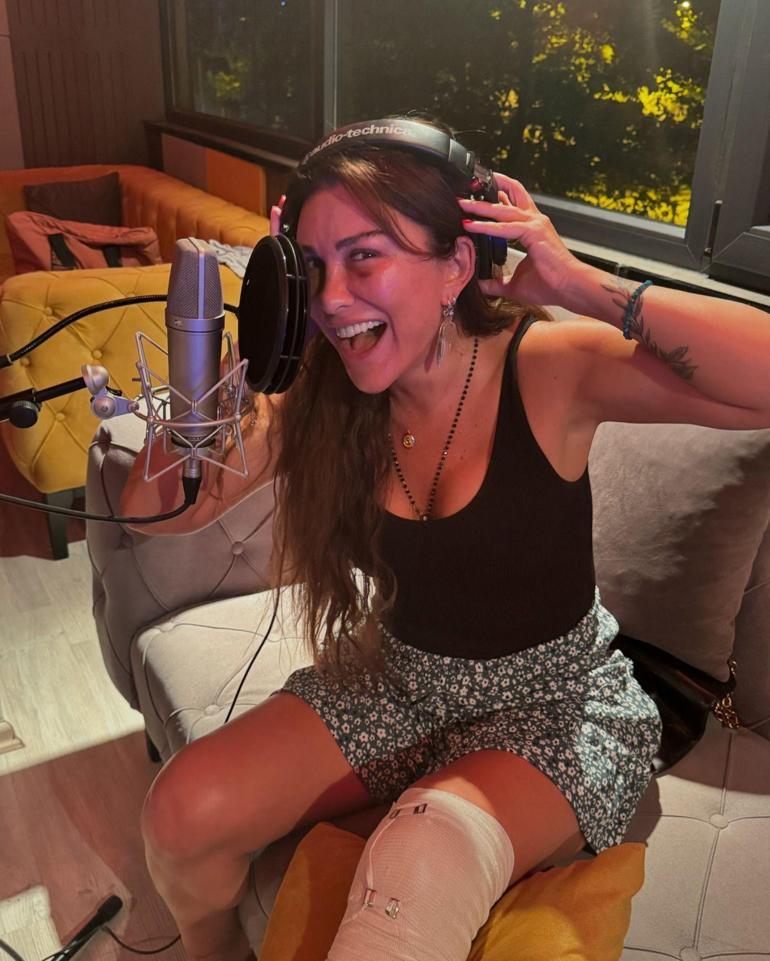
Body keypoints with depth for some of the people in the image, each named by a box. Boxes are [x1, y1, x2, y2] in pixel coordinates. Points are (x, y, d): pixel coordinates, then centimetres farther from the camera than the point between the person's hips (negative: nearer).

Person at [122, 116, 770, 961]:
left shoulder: (548, 368, -20)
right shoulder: (317, 399, -9)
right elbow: (155, 508, -12)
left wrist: (582, 287, -32)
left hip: (556, 704, -3)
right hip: (396, 682, 4)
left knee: (426, 862, -35)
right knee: (183, 811, -9)